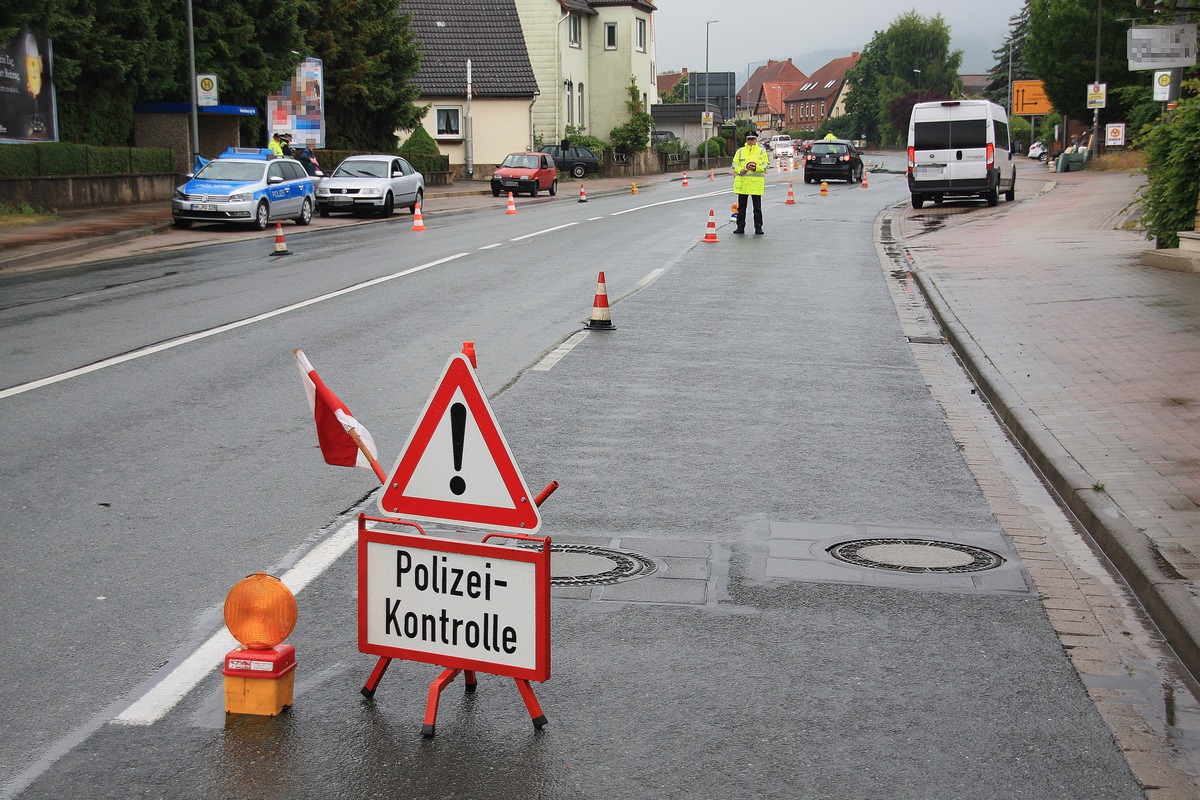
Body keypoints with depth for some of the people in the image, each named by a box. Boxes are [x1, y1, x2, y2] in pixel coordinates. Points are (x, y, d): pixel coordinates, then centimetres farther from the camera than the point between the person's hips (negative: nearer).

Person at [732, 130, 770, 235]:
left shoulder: (761, 151, 6)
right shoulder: (740, 151, 10)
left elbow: (765, 166, 3)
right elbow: (735, 164, 8)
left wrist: (756, 168, -15)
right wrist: (741, 170, -12)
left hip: (756, 183, -2)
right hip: (742, 183, 2)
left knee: (757, 207, 1)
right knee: (741, 206, 6)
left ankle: (758, 227, 8)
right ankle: (740, 227, 13)